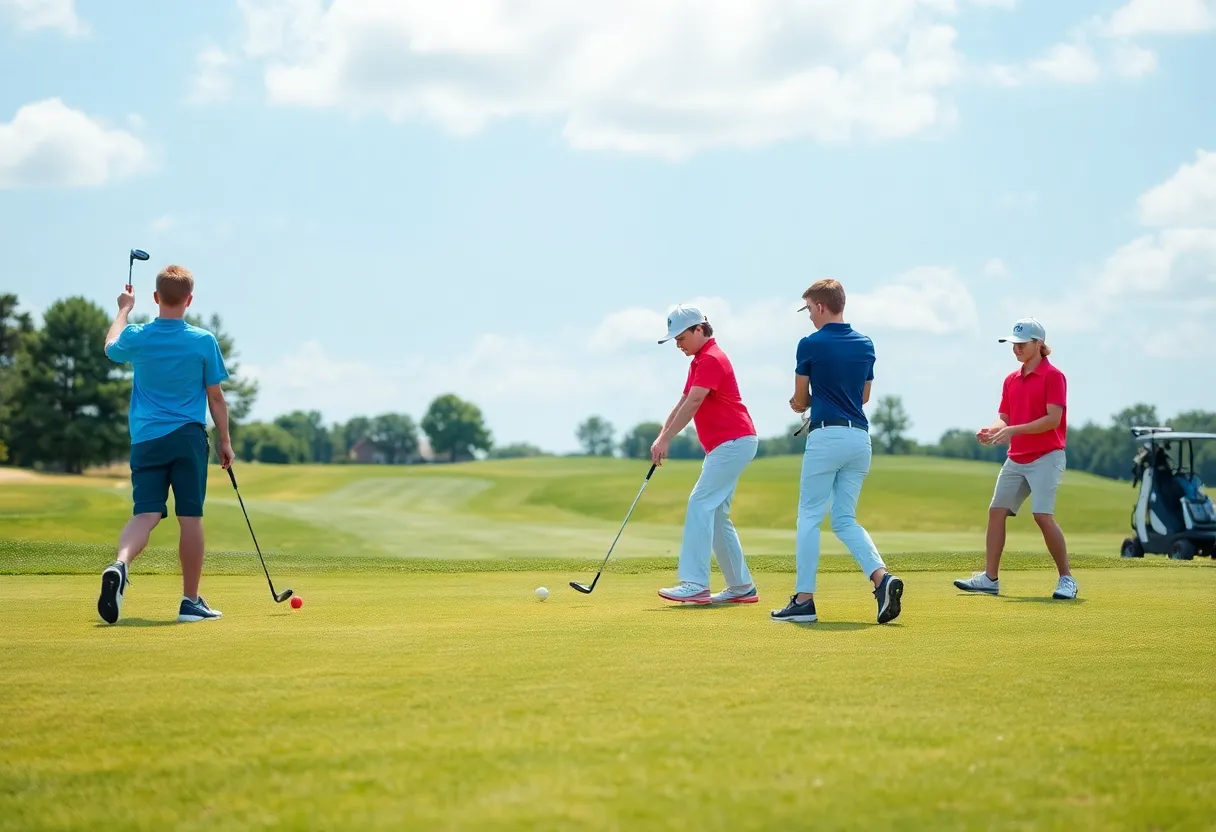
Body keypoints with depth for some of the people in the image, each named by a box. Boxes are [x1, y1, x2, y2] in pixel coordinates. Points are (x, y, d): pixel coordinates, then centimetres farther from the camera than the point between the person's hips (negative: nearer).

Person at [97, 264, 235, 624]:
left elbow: (110, 348, 26)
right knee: (190, 517, 3)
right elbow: (215, 397, 2)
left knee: (145, 514, -2)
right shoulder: (204, 341, -4)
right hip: (189, 437, -2)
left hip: (146, 439, 2)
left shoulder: (137, 337, 1)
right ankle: (190, 601, 7)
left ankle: (120, 564, -33)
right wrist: (225, 440, 12)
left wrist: (124, 309, 40)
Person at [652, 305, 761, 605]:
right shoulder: (699, 361, 18)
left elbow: (692, 404, -22)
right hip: (727, 444, 11)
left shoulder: (712, 359, -13)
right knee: (716, 514, 11)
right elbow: (682, 403, 16)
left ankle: (694, 584, -22)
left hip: (733, 441, -11)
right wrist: (662, 436, 3)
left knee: (700, 505, -16)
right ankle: (741, 586, 14)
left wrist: (666, 440, -24)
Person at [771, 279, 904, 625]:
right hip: (861, 438, 6)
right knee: (845, 520, 10)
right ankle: (882, 577, -11)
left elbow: (800, 400, 5)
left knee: (809, 517, 1)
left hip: (827, 436, -6)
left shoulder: (811, 344, -6)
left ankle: (804, 599, -1)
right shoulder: (866, 345, 12)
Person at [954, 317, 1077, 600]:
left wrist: (1013, 430, -21)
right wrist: (992, 430, -9)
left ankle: (1067, 579, -6)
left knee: (1043, 516, -16)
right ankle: (990, 578, 7)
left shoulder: (1053, 376, -8)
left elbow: (1053, 419, -17)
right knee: (996, 511, 3)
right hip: (1015, 458, 8)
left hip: (1045, 457, -8)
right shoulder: (1011, 380, 14)